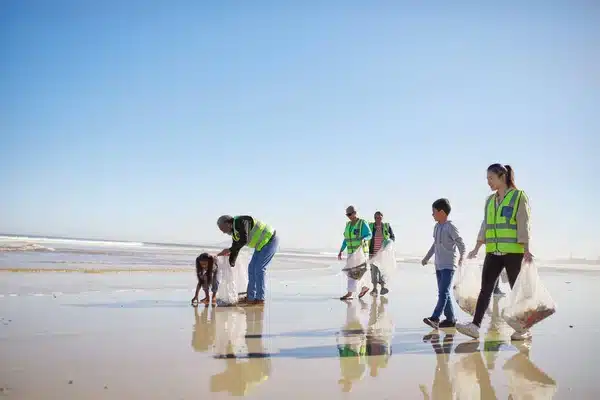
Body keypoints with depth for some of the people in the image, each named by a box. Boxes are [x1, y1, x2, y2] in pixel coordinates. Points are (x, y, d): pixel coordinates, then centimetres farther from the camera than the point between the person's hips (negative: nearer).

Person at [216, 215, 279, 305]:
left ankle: (260, 299, -6)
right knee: (252, 268, 9)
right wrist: (230, 265, 11)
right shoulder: (234, 231, 9)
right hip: (262, 244, 10)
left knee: (259, 268, -12)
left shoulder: (241, 222, -21)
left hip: (270, 240, -10)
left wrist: (229, 250, -22)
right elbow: (235, 249, 13)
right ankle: (250, 297, 13)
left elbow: (244, 241, -30)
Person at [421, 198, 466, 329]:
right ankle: (450, 319, 16)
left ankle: (434, 318, -23)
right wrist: (426, 258, 31)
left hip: (448, 265, -9)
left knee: (443, 292, -14)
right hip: (439, 265, 9)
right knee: (443, 293, 9)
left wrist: (462, 257, -24)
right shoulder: (436, 227, 14)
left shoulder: (450, 227, -9)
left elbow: (461, 244, -11)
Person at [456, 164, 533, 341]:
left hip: (513, 251, -5)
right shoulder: (490, 200, 16)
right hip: (493, 252, 5)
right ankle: (475, 326, -7)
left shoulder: (519, 196, -1)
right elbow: (485, 226, 15)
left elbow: (523, 225, -8)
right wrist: (476, 249, 10)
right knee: (485, 288, -3)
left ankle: (524, 329, 12)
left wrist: (526, 249, -14)